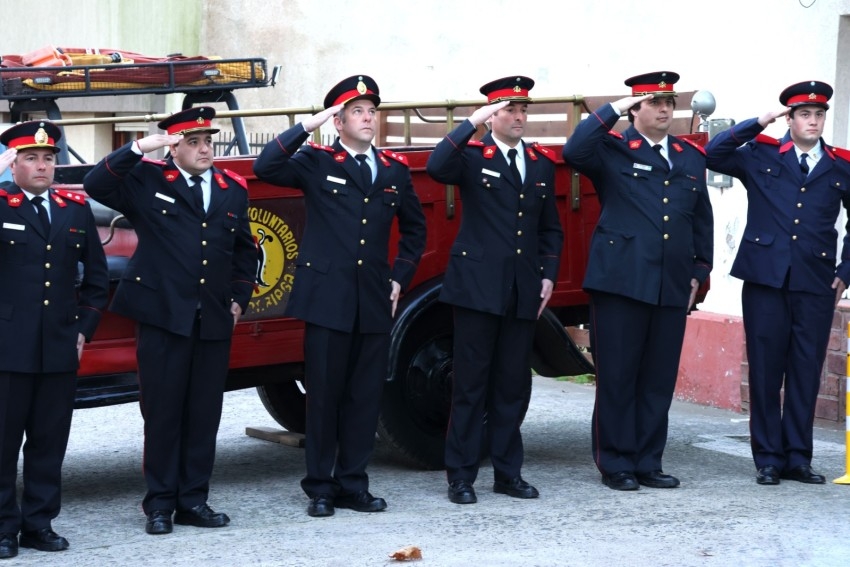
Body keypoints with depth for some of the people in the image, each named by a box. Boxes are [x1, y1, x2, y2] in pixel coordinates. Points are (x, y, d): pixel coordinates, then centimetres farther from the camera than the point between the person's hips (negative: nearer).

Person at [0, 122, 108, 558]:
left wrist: (84, 327, 8)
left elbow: (95, 275, 16)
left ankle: (39, 522, 17)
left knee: (49, 441, 8)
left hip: (60, 347, 4)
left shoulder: (77, 209, 11)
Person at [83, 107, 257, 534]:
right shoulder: (147, 182, 0)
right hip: (163, 317, -4)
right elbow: (96, 185, -14)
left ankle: (193, 500, 15)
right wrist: (138, 149, -19)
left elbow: (244, 250, 21)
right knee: (162, 411, 0)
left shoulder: (233, 189, 13)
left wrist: (239, 298, 13)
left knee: (204, 414, 6)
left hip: (214, 321, 4)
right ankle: (160, 503, 8)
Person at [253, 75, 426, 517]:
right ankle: (319, 488, 10)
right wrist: (307, 126, -17)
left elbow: (414, 228, 24)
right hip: (328, 298, -4)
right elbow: (266, 167, -17)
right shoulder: (316, 163, 1)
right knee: (323, 394, 1)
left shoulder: (394, 170, 12)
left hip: (374, 301, 4)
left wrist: (400, 277, 14)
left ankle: (353, 484, 16)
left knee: (366, 397, 6)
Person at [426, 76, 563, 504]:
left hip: (523, 292, 5)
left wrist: (548, 274, 7)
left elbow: (550, 228, 18)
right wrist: (472, 123, -23)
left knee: (514, 384, 8)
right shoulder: (472, 156, -1)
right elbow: (436, 167, -24)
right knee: (470, 383, -1)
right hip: (478, 286, -4)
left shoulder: (542, 163, 14)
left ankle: (508, 472, 16)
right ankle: (461, 476, 4)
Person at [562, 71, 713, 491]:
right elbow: (573, 152, -21)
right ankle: (615, 464, 8)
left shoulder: (691, 157, 16)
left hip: (672, 287, 5)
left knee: (660, 378, 7)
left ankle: (648, 463, 16)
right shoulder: (612, 149, 0)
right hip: (621, 282, -5)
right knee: (617, 376, 0)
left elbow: (702, 220, 20)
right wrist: (611, 110, -17)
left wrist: (699, 271, 13)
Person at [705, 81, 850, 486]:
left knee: (806, 372, 3)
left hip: (816, 284, 1)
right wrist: (759, 122, -9)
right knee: (765, 369, 1)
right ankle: (768, 458, 8)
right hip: (766, 279, -1)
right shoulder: (761, 156, 6)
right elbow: (714, 154, -8)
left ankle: (797, 457, 12)